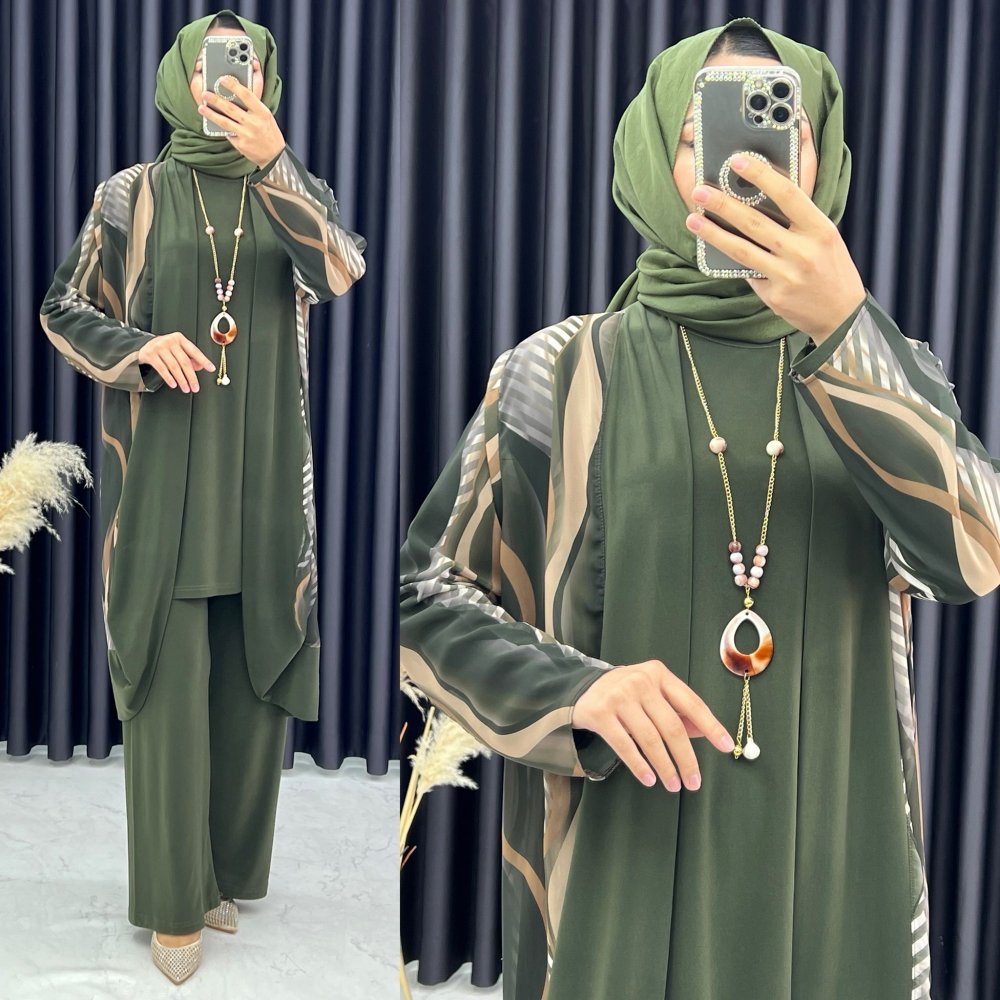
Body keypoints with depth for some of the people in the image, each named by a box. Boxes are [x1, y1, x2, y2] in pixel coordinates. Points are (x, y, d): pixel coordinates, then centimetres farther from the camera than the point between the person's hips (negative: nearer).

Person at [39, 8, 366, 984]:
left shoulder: (294, 193, 7)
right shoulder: (130, 194, 4)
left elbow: (342, 274, -14)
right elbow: (63, 312, 6)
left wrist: (274, 163, -27)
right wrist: (142, 346, -13)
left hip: (264, 477, 2)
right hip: (160, 475, -1)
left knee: (256, 678, 6)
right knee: (167, 680, -1)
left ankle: (229, 867, 23)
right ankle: (175, 900, 11)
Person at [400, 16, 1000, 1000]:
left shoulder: (885, 367, 3)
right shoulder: (558, 377, -4)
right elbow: (425, 595, -1)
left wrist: (846, 330, -27)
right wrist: (574, 689, -19)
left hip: (838, 873, 2)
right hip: (618, 873, -2)